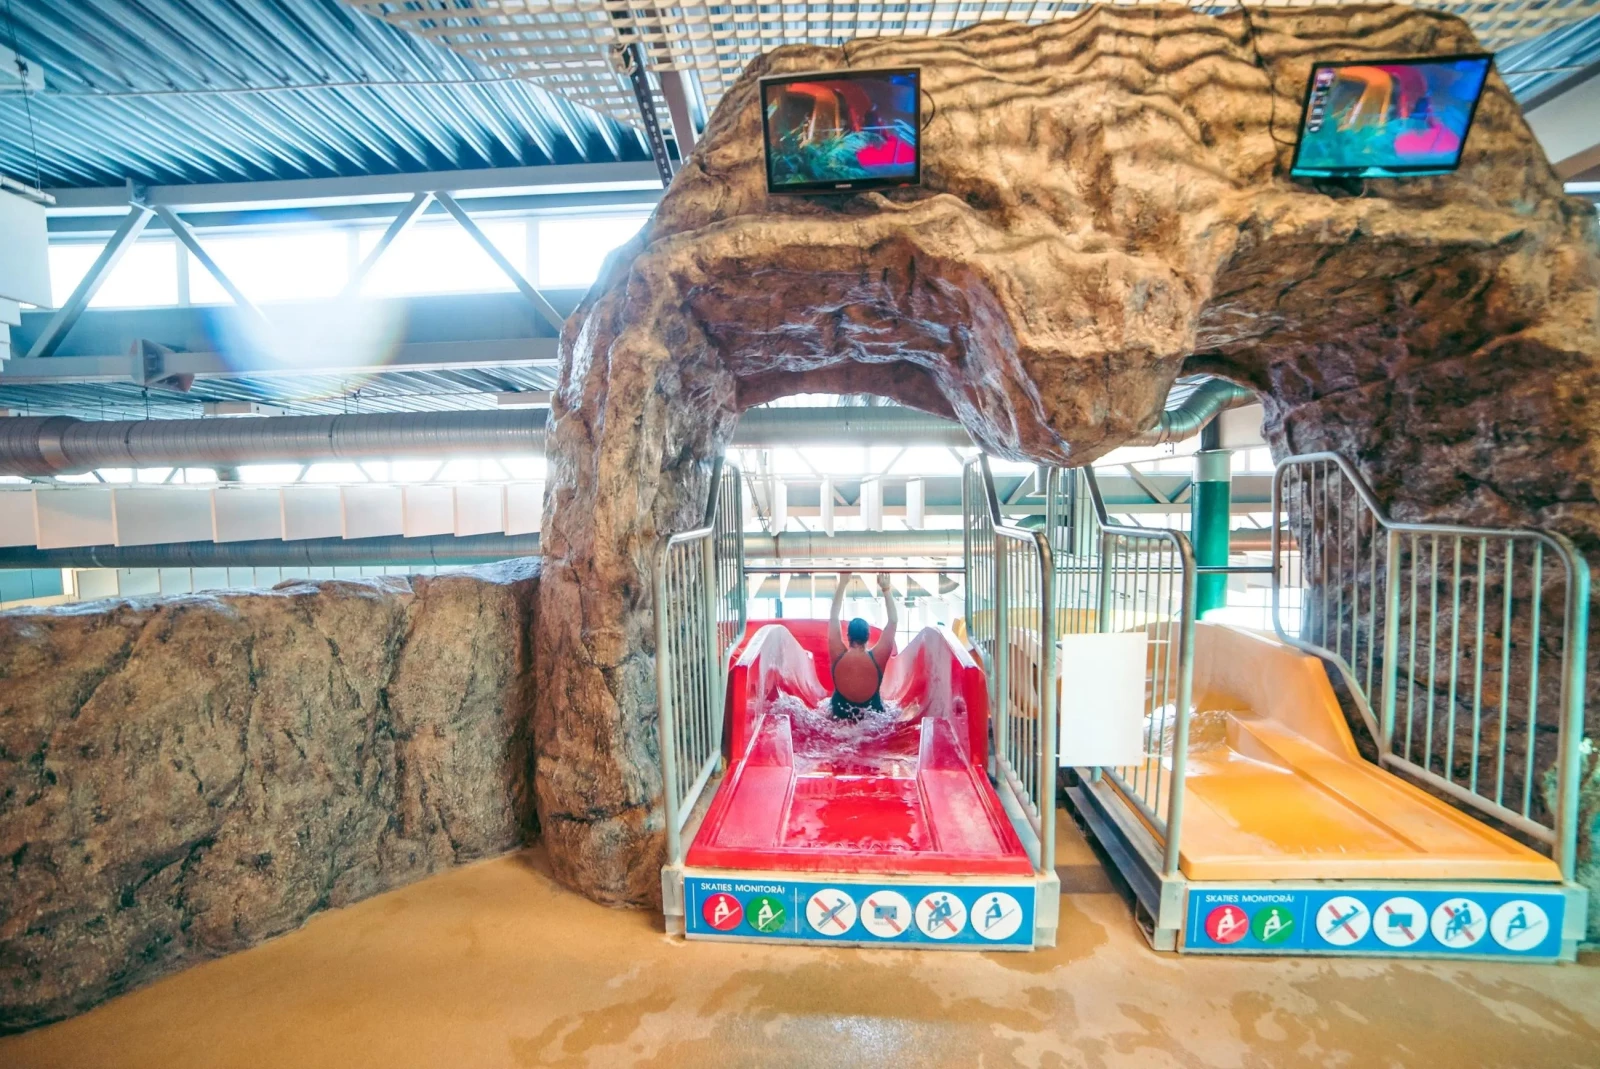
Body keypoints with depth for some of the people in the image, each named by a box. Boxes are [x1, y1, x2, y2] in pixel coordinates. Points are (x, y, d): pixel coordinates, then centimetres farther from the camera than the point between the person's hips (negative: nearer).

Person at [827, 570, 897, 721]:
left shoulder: (838, 656, -19)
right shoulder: (877, 658, -22)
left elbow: (833, 618, -10)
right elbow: (892, 622, -14)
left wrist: (842, 584, -9)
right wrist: (886, 589, -12)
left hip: (841, 714, 0)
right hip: (873, 716, 0)